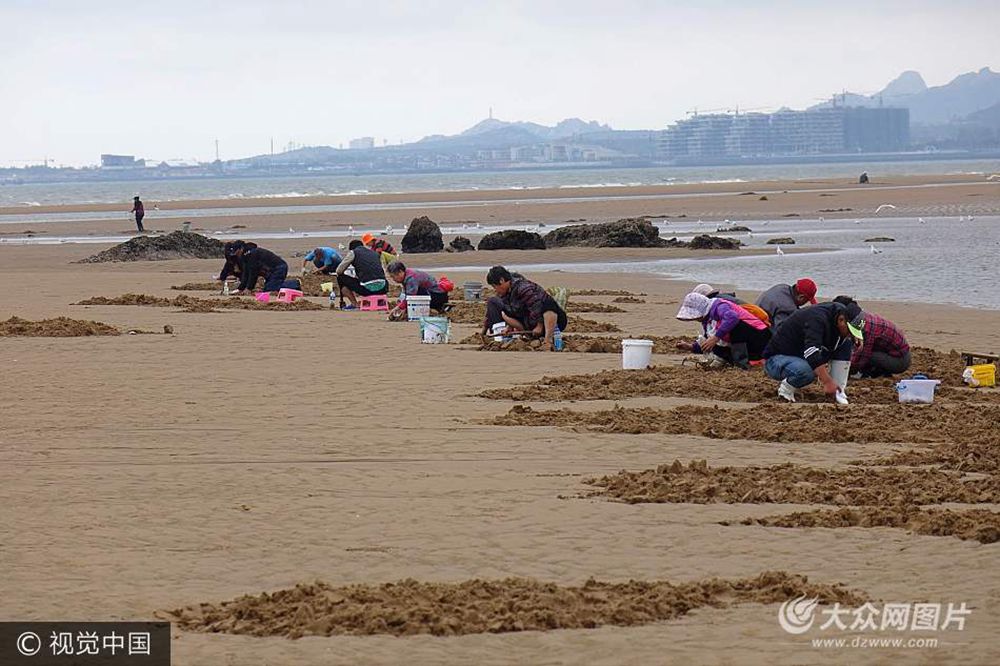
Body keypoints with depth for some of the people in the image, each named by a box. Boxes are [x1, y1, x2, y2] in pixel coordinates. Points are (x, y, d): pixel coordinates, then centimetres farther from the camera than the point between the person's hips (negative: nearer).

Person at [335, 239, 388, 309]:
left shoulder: (353, 253, 9)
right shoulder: (373, 252, 24)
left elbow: (339, 271, 11)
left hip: (367, 287, -6)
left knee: (340, 278, 15)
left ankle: (354, 304, 11)